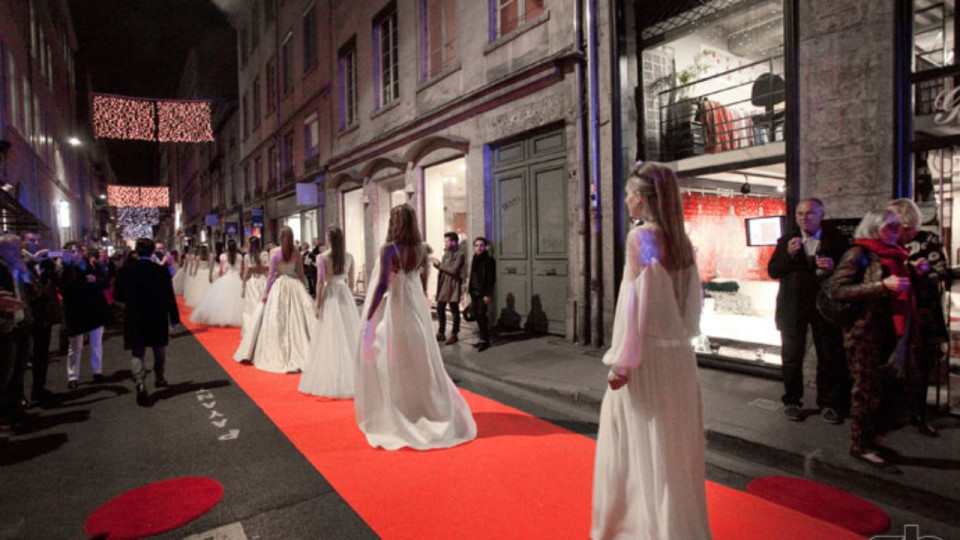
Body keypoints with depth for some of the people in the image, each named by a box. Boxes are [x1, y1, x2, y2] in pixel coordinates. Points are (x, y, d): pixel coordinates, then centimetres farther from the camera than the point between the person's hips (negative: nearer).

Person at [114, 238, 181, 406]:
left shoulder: (126, 271, -7)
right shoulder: (161, 271, -11)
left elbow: (119, 296, 1)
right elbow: (169, 297, -9)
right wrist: (174, 318, -1)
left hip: (134, 319, 0)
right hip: (158, 319, 0)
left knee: (137, 354, 6)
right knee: (159, 352, 19)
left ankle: (140, 383, -13)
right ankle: (159, 378, 33)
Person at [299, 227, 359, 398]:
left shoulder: (322, 257, -9)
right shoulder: (349, 257, 2)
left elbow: (320, 283, -9)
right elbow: (351, 282, 7)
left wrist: (318, 305, -2)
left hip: (329, 295, -3)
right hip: (345, 294, 3)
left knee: (330, 336, 3)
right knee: (349, 334, 10)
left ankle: (330, 380, 9)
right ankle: (349, 378, 17)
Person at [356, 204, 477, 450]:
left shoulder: (389, 250, -15)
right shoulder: (420, 250, 2)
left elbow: (382, 285, -19)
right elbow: (422, 283, 8)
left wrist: (368, 317, -12)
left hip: (394, 312, -6)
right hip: (417, 311, 6)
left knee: (394, 366, 6)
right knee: (421, 362, 17)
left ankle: (397, 420, 14)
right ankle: (435, 412, 29)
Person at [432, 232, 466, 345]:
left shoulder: (459, 254, -10)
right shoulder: (446, 253, 15)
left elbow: (454, 270, -20)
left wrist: (439, 265, -14)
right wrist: (438, 265, 0)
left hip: (452, 286, -8)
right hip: (443, 285, 8)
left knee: (454, 310, 2)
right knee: (440, 309, 9)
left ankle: (454, 334, 11)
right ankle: (441, 333, 19)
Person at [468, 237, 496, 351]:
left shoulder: (489, 260, -7)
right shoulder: (474, 259, 13)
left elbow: (491, 279, -11)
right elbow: (472, 276, 15)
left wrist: (488, 294, -16)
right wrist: (470, 290, 11)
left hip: (483, 293, -7)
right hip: (474, 292, 7)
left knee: (481, 315, -9)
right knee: (477, 315, 8)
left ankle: (485, 340, 1)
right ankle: (484, 337, 19)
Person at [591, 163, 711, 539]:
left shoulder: (640, 238, -14)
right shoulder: (681, 241, 7)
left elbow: (635, 303, -18)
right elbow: (692, 300, 11)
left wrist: (621, 361, -14)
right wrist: (680, 337, 18)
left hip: (647, 354, -7)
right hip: (679, 354, 7)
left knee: (645, 444, 7)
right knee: (676, 441, 18)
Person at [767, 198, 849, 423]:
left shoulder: (834, 240, 3)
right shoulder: (786, 241, 5)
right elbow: (772, 271, -3)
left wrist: (834, 267, -16)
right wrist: (788, 254, -19)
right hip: (793, 307, 0)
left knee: (830, 357, 6)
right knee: (792, 357, 8)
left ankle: (828, 403, 20)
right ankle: (792, 401, 20)